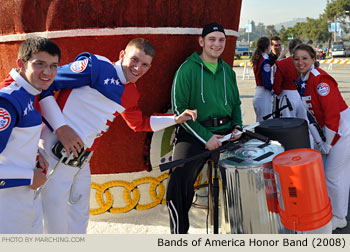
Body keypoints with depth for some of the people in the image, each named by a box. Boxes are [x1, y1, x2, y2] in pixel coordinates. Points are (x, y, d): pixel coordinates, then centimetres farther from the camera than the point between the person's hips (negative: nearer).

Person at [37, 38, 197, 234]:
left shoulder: (131, 95, 12)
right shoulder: (96, 65, -12)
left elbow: (140, 124, 30)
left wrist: (176, 119, 22)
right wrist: (61, 127, -19)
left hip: (81, 162, 7)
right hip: (56, 154, -7)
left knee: (79, 220, 19)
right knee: (57, 226, 0)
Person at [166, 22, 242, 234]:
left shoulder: (228, 71, 15)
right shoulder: (188, 69, -3)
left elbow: (236, 103, 25)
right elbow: (179, 108, -7)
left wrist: (237, 126, 5)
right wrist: (205, 137, -13)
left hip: (225, 131, 5)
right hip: (195, 132, -5)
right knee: (179, 179, -22)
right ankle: (179, 233, -1)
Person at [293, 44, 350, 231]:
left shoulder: (320, 79, -20)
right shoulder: (302, 81, 8)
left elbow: (332, 113, -22)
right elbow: (310, 113, 14)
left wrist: (328, 144, -14)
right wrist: (319, 141, 11)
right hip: (329, 129, 9)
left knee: (333, 175, 0)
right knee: (323, 172, 17)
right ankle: (328, 210, 35)